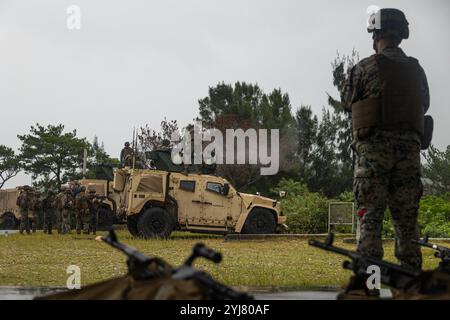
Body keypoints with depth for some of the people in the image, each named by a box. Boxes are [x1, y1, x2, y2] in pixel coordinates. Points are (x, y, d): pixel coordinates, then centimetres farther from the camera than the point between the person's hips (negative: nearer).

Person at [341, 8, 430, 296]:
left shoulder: (366, 67, -4)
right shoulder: (416, 70, 9)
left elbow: (348, 101, 7)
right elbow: (424, 104, 20)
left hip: (374, 145, -3)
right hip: (409, 146, 4)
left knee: (371, 213, -3)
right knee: (406, 215, 9)